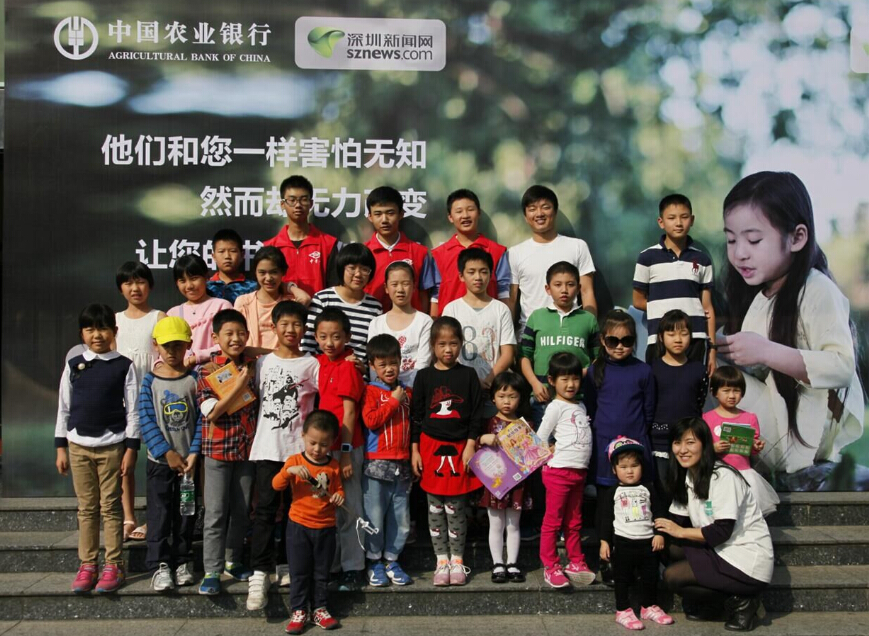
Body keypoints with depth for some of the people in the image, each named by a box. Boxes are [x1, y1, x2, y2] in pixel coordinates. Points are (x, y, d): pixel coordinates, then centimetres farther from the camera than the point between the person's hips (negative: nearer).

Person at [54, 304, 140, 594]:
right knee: (86, 507, 9)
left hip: (112, 446, -3)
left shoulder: (124, 366, -2)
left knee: (110, 507, 2)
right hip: (78, 445, 3)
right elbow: (64, 408, 9)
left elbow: (132, 410, -2)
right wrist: (60, 447, 6)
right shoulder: (73, 365, 6)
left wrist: (131, 448, -6)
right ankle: (87, 565, 16)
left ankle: (113, 565, 10)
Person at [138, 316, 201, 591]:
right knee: (159, 513, 1)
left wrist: (194, 454, -12)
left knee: (186, 513, 9)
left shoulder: (195, 379, -1)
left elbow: (202, 419, -4)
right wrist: (168, 453, -13)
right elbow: (146, 421, -7)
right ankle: (159, 565, 9)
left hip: (189, 460, 1)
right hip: (160, 459, -1)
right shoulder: (150, 380, -2)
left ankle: (182, 561, 22)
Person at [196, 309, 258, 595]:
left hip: (247, 448, 4)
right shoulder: (207, 371, -7)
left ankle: (234, 560, 28)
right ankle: (212, 570, 7)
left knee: (242, 510, 13)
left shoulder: (252, 367, 4)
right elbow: (211, 412, -14)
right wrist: (238, 386, -18)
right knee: (216, 512, -1)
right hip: (218, 448, -4)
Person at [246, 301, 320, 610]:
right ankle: (259, 574, -7)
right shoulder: (262, 362, 9)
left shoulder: (311, 365, 4)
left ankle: (284, 565, 23)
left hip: (299, 447, 0)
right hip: (267, 447, 0)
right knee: (265, 508, -7)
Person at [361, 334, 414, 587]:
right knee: (375, 516, 2)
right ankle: (374, 562, 17)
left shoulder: (407, 392, 13)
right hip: (376, 463, -5)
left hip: (402, 464, 5)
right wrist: (393, 401, -12)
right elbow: (371, 420, -16)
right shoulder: (371, 391, -2)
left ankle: (391, 560, 23)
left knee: (401, 518, 9)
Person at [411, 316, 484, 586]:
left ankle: (457, 561, 17)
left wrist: (471, 446, -4)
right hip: (430, 446, 1)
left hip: (459, 447, -1)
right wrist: (414, 450, 1)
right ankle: (441, 561, 18)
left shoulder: (468, 375, 1)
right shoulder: (424, 376, 2)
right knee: (435, 508, 7)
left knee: (456, 508, 4)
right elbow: (416, 415, 5)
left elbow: (476, 414, 2)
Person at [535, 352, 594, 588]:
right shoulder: (556, 407, -8)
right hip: (559, 471, -7)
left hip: (579, 471, 7)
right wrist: (553, 455, -9)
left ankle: (575, 562, 25)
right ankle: (550, 566, 6)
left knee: (574, 521, 15)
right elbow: (539, 440, -9)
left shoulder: (580, 406, 14)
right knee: (553, 520, -1)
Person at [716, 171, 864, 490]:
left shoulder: (818, 291, -12)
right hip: (774, 413, 8)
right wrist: (719, 346, -6)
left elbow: (842, 367, -22)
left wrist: (766, 352, -29)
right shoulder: (756, 293, 12)